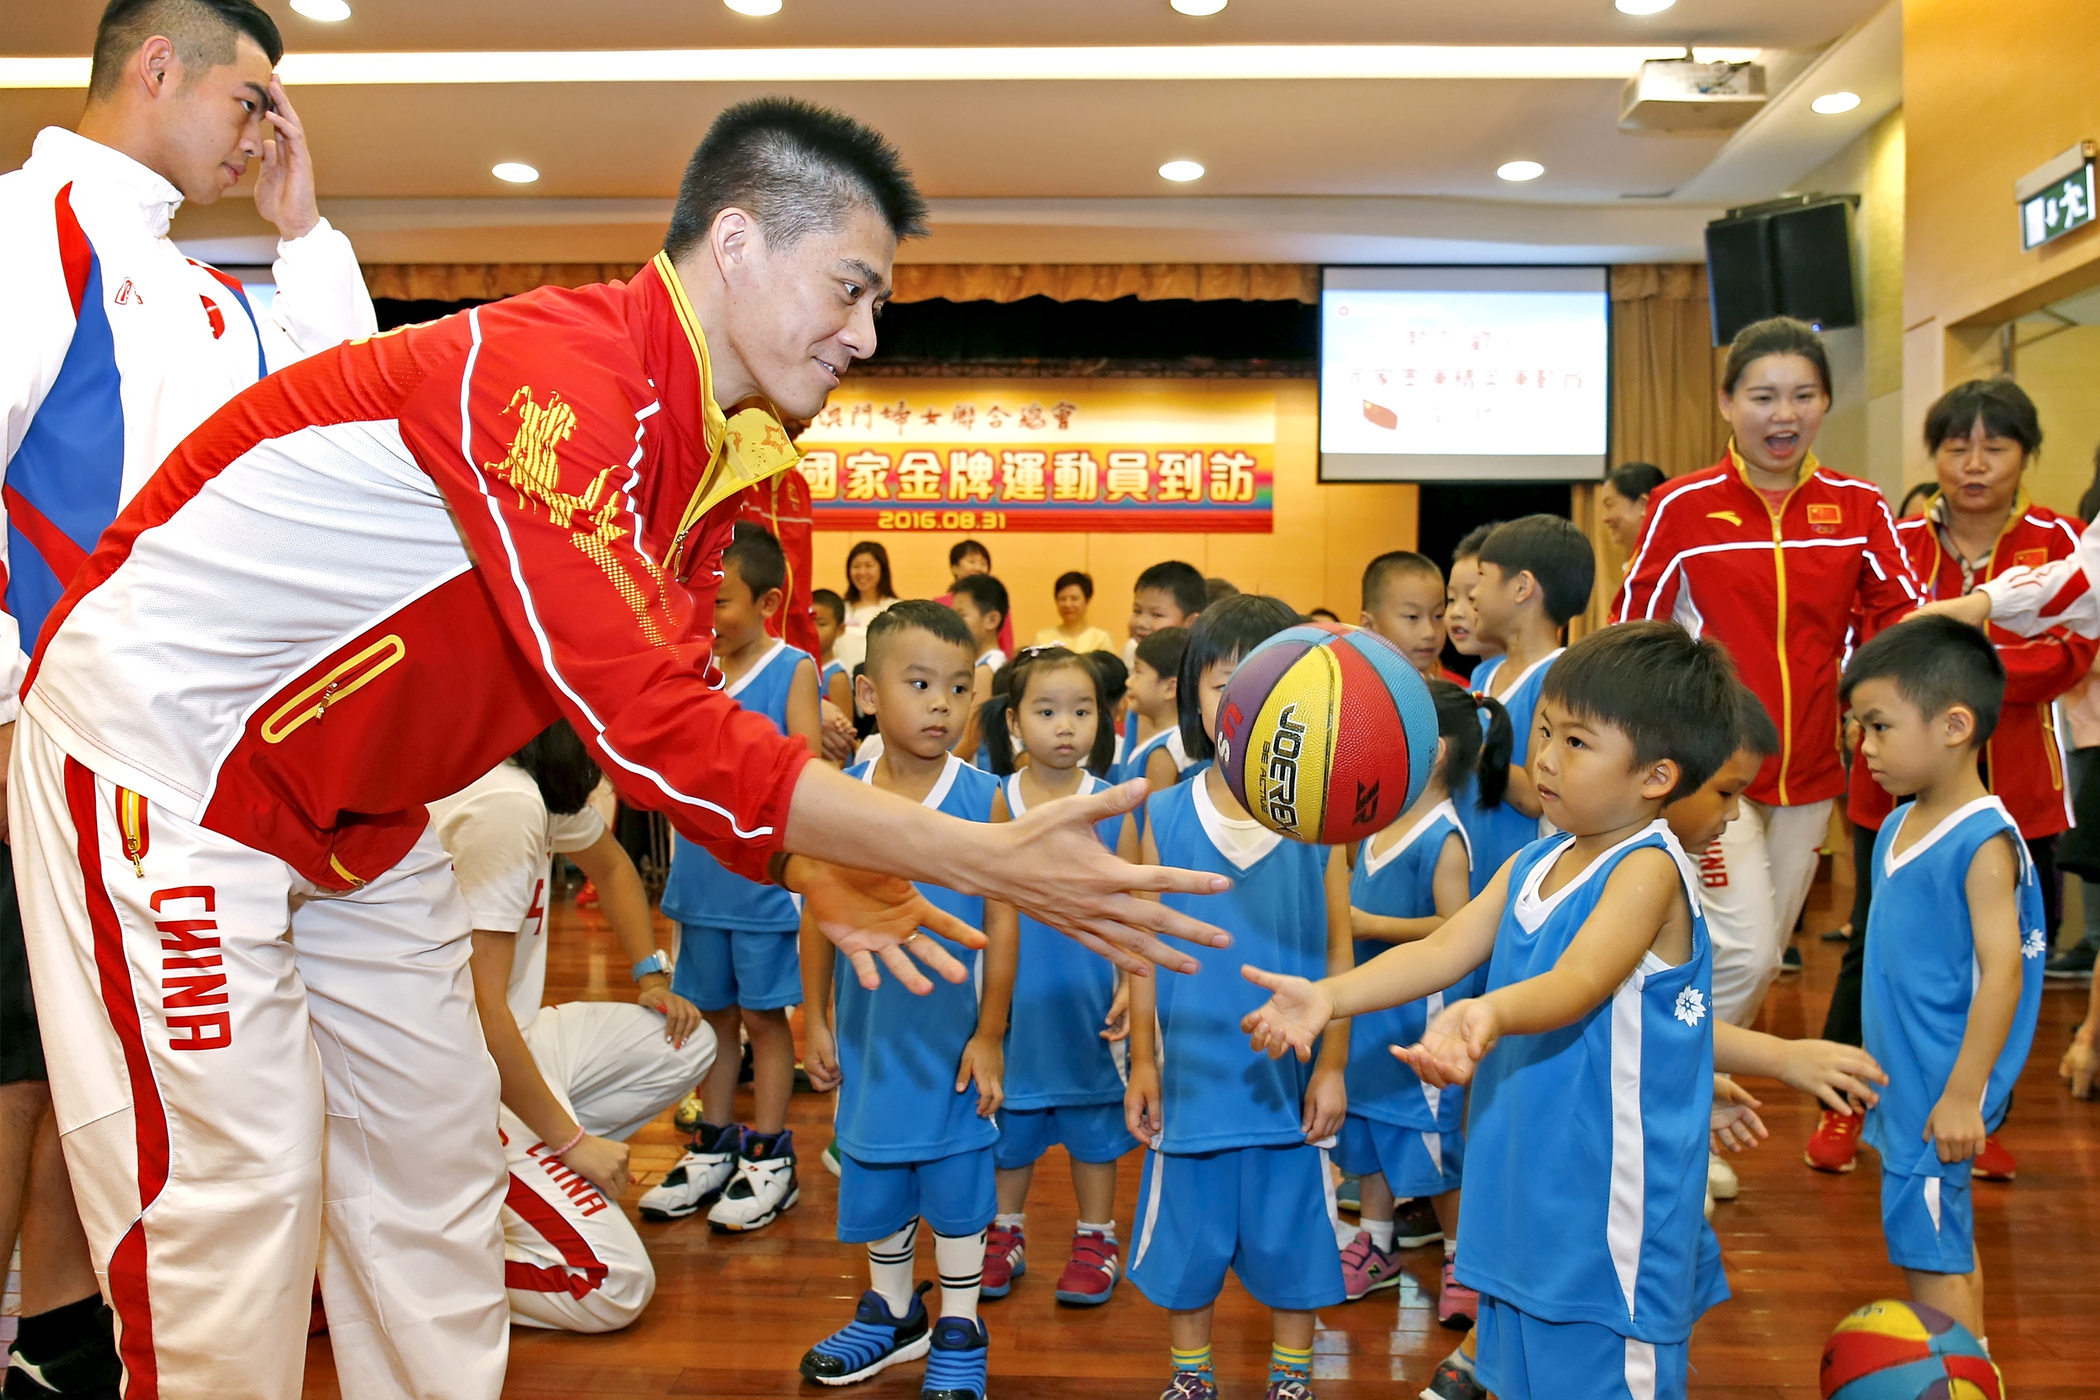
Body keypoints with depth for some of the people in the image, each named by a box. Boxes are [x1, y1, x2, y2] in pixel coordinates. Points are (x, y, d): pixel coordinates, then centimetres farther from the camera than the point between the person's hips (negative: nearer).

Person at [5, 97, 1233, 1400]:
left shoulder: (708, 456, 0)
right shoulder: (547, 368, -30)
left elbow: (673, 708, 4)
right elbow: (650, 728, -36)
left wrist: (804, 867, -14)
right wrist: (992, 862, -33)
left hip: (354, 816, 9)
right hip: (163, 733, -9)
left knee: (433, 1152, 11)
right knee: (234, 1184, -7)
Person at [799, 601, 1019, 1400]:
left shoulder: (982, 799, -12)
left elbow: (1001, 923, -9)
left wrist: (989, 1034, -9)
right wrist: (816, 1019, 5)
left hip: (950, 1034, -3)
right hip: (869, 1035, 3)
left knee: (956, 1184, 10)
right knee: (874, 1178, 18)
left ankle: (959, 1336, 29)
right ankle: (891, 1314, 40)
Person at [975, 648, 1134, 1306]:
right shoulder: (998, 801, -5)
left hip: (1088, 988, -1)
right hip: (1013, 991, 1)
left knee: (1092, 1111, 11)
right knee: (1009, 1113, 14)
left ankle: (1095, 1240, 28)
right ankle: (1005, 1235, 33)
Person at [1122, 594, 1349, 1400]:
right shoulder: (1162, 817, -4)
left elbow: (1339, 949, -1)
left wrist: (1332, 1065, -2)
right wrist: (1142, 1063, 2)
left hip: (1289, 1081, 0)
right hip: (1192, 1076, 1)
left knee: (1291, 1237, 14)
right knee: (1185, 1238, 13)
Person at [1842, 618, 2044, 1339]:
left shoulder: (1984, 841, -18)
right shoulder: (1898, 826, 8)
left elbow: (2001, 973, -21)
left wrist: (1963, 1093, -22)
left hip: (1942, 1091, -9)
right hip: (1901, 1082, 9)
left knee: (1927, 1251, -2)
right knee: (1948, 1246, 18)